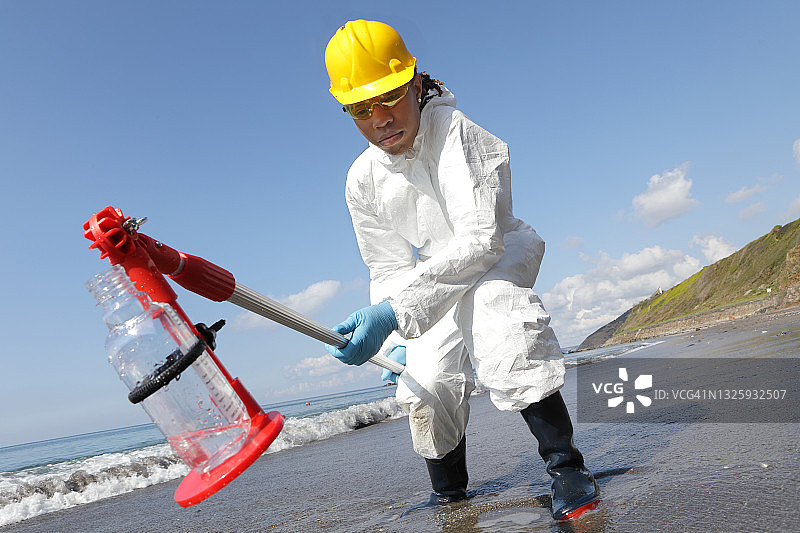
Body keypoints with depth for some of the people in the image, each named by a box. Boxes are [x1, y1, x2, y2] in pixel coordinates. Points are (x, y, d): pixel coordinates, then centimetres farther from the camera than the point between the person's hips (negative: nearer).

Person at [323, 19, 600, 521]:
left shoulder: (455, 131, -24)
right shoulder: (363, 181, -6)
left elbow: (479, 239, -34)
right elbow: (389, 269, 0)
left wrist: (392, 311, -43)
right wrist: (396, 342, -16)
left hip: (501, 255, -4)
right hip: (433, 284, 5)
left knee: (491, 299, -39)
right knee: (427, 384, -15)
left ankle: (566, 464, -31)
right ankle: (449, 494, 15)